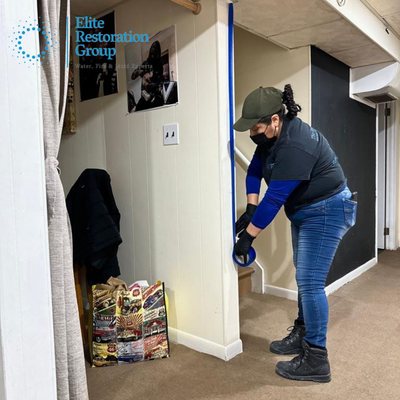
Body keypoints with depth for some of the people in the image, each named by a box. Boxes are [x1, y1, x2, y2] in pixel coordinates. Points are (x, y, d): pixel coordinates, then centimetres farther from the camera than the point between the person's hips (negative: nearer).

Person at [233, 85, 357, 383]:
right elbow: (255, 170, 7)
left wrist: (248, 236, -22)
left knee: (310, 282, -10)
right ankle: (301, 336, 30)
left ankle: (317, 360, 1)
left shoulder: (295, 146, -30)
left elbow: (275, 198, -29)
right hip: (305, 212, 10)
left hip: (327, 213, -10)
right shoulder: (275, 135, 0)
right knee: (305, 279, 15)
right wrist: (250, 209, -5)